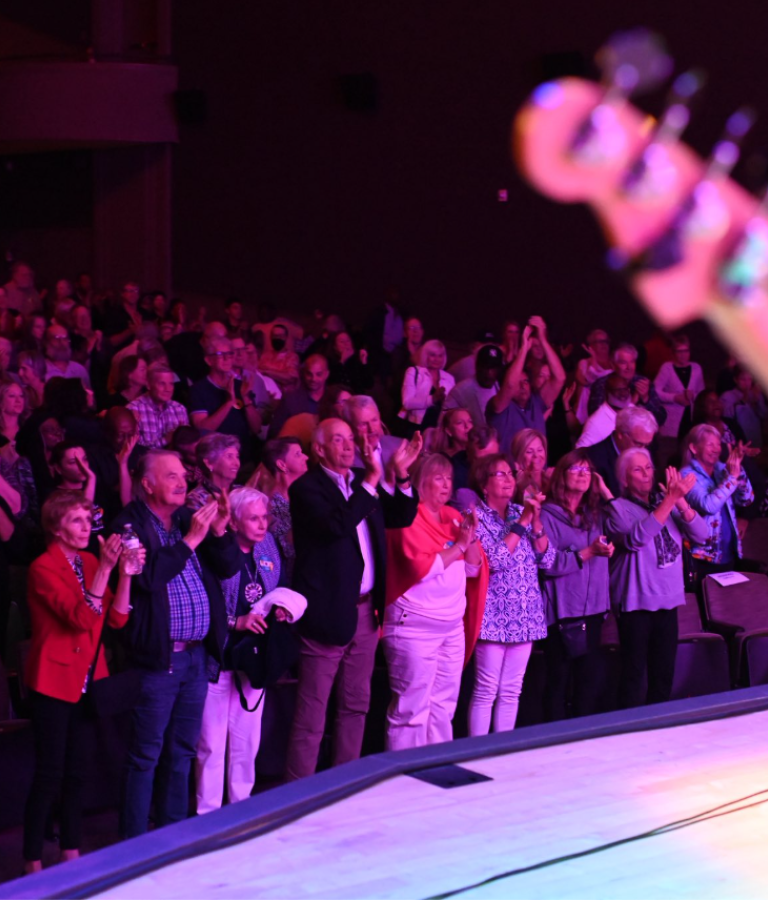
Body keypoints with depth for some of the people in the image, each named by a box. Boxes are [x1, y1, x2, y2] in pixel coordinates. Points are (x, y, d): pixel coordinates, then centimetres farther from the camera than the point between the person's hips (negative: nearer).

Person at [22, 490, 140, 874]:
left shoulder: (89, 562, 8)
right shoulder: (43, 568, -12)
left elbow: (116, 618, 1)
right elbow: (80, 617, -23)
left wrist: (125, 573, -12)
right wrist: (104, 568, -28)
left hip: (87, 679, 7)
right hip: (54, 680, -7)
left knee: (77, 771, 12)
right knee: (49, 774, -4)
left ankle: (71, 853, 22)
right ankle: (32, 863, 3)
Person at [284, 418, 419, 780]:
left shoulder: (363, 483, 12)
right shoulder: (306, 488, -10)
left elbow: (401, 517, 15)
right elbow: (336, 525, -26)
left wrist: (400, 475, 0)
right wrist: (372, 480, -25)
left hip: (365, 612, 8)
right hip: (328, 613, -8)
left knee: (355, 706, 15)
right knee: (311, 713, -3)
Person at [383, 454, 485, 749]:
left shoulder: (453, 516, 12)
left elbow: (474, 568, 14)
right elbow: (422, 567, -19)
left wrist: (471, 537, -3)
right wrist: (458, 546, -11)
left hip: (452, 625, 8)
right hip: (415, 626, -8)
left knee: (443, 706, 11)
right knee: (411, 708, -6)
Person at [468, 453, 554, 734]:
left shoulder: (522, 512, 11)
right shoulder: (477, 516, -5)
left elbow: (546, 560, 6)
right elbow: (495, 559, -18)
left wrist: (536, 522, -7)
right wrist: (522, 522, -14)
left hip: (525, 616, 6)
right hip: (494, 615, -6)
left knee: (511, 691, 9)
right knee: (486, 690, -5)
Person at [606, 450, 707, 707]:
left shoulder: (665, 504, 8)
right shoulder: (618, 508, -6)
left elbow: (701, 535, -1)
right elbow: (635, 539, -26)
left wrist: (680, 502, -18)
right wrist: (669, 500, -29)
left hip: (668, 599, 5)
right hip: (636, 601, -5)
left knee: (664, 672, 10)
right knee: (634, 674, -4)